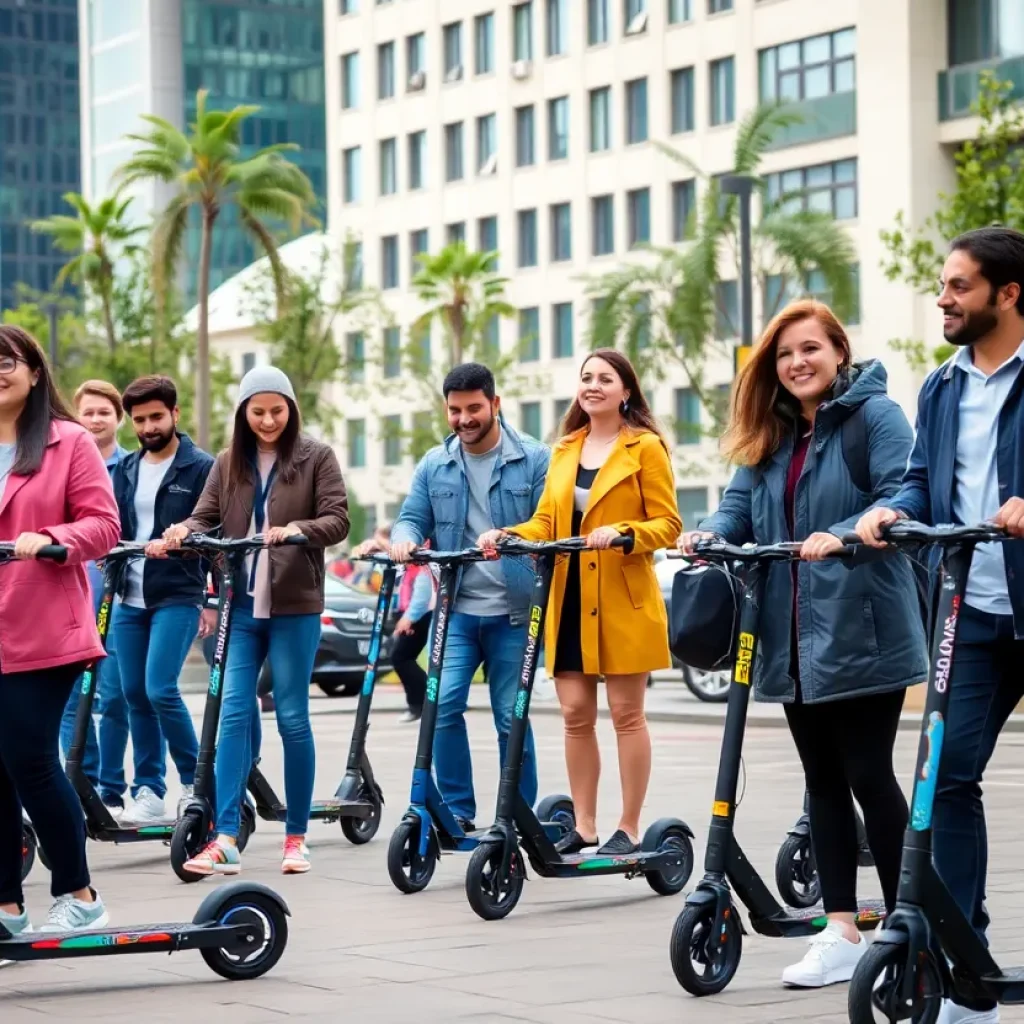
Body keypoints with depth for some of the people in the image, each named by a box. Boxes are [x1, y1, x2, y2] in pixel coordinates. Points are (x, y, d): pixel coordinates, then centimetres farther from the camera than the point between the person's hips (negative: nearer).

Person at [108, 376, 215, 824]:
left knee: (160, 690, -16)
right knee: (135, 695, 6)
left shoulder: (201, 468, -3)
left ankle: (195, 780, 1)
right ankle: (148, 791, 14)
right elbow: (114, 529, 15)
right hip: (129, 600, 6)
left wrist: (212, 599, -6)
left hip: (178, 597, -6)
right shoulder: (125, 470, 13)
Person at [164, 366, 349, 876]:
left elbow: (338, 520, -6)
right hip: (241, 605, 3)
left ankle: (296, 836, 13)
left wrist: (297, 530, -25)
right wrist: (183, 530, -17)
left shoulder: (316, 457, 1)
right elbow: (207, 517, 6)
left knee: (292, 718, 2)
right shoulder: (228, 463, 11)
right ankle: (225, 839, -9)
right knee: (234, 714, -5)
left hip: (294, 607, -3)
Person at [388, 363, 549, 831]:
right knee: (444, 704, -11)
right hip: (456, 611, 3)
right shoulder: (434, 466, 10)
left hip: (514, 613, -2)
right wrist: (404, 539, -14)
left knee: (512, 717, 1)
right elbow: (413, 519, 11)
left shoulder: (534, 459, 0)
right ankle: (457, 810, 0)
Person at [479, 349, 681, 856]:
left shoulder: (646, 447, 0)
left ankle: (628, 828, 5)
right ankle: (584, 824, 13)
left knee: (626, 713, 0)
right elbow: (546, 523, 13)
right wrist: (508, 535, -7)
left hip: (623, 602, -5)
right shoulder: (564, 451, 16)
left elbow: (668, 525, -5)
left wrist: (621, 533, -22)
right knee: (575, 714, 5)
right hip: (569, 600, 5)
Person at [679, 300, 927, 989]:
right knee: (824, 780, 9)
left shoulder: (876, 415, -6)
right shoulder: (769, 435, 16)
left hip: (860, 635, -7)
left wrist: (842, 535, -33)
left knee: (868, 775, -4)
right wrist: (709, 535, -12)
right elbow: (742, 509, 9)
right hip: (796, 640, 7)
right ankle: (842, 932, 13)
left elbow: (904, 495, -18)